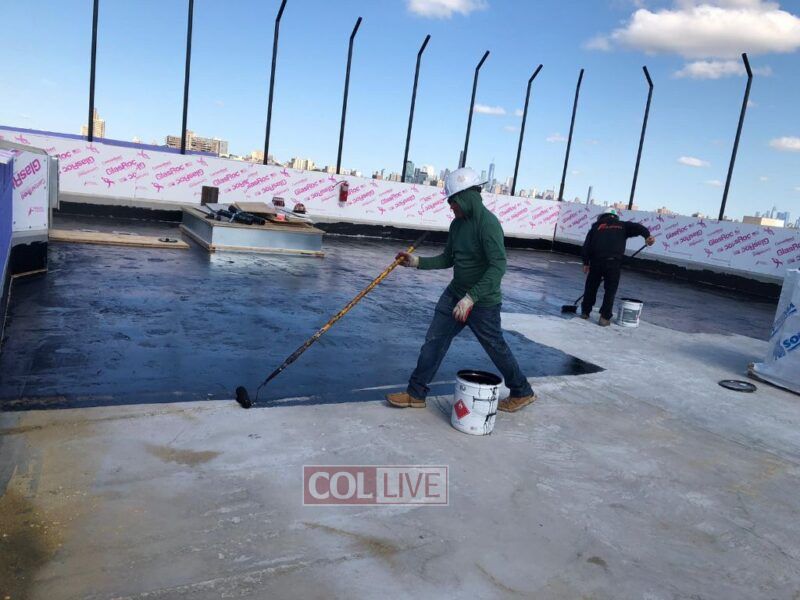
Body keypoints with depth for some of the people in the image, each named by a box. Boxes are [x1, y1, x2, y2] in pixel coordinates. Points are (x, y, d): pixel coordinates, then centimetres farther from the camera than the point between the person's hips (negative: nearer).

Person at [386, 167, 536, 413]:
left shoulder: (488, 223, -21)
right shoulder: (458, 223, 4)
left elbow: (498, 266, -28)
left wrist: (471, 297, -33)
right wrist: (417, 261, 0)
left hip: (482, 302, -7)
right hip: (455, 294, 8)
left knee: (496, 348, 7)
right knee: (434, 341, 6)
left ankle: (522, 392, 29)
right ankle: (416, 394, 16)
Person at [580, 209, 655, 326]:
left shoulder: (596, 226, 19)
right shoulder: (623, 225, 17)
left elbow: (586, 245, 10)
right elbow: (637, 227, -1)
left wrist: (586, 263, 11)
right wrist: (647, 235, -18)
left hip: (596, 261, 1)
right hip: (614, 262, -1)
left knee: (591, 287, 17)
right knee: (610, 290, 8)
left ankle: (585, 312, 25)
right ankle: (605, 318, 5)